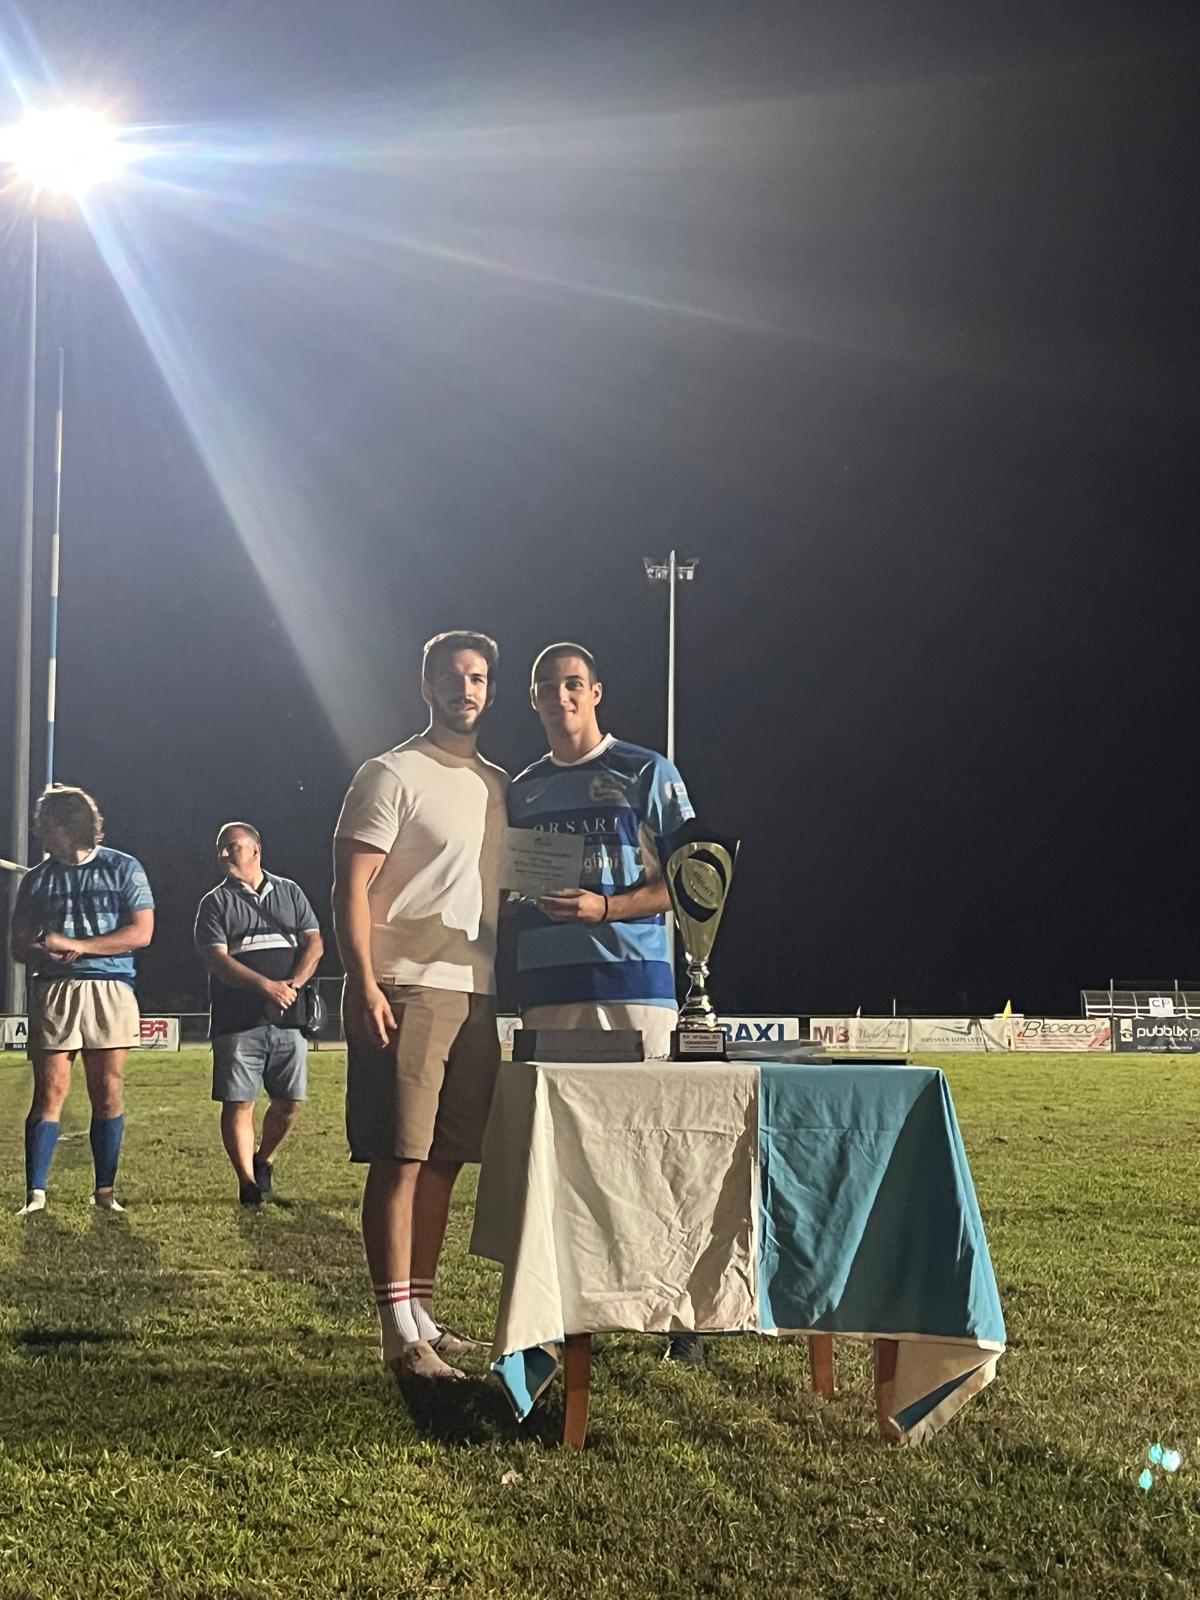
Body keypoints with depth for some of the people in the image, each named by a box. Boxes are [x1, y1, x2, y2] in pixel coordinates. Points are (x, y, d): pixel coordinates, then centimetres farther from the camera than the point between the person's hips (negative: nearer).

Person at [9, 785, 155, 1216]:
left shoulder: (123, 869, 5)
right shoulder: (37, 879, 13)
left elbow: (141, 933, -4)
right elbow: (20, 945, 13)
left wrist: (76, 945, -10)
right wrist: (45, 954, -11)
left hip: (110, 991, -1)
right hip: (52, 991, 1)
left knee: (108, 1094, 0)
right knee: (49, 1093, -5)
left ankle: (105, 1191, 8)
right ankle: (35, 1194, -5)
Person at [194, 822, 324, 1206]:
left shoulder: (289, 892, 15)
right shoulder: (215, 903, 7)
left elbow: (314, 943, 7)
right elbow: (217, 959, -5)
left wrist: (292, 985, -11)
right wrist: (268, 987, -17)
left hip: (287, 1019, 2)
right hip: (238, 1022, -2)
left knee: (289, 1102, 3)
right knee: (238, 1102, -6)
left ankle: (263, 1159, 28)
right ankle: (248, 1182, 1)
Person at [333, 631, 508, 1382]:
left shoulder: (500, 786, 18)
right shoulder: (391, 775, -3)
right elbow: (351, 888, -8)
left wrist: (504, 989, 15)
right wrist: (364, 984, -18)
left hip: (476, 994, 7)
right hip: (407, 989, -7)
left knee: (445, 1158, 10)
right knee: (400, 1159, -8)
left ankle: (422, 1312, 19)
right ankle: (402, 1334, -7)